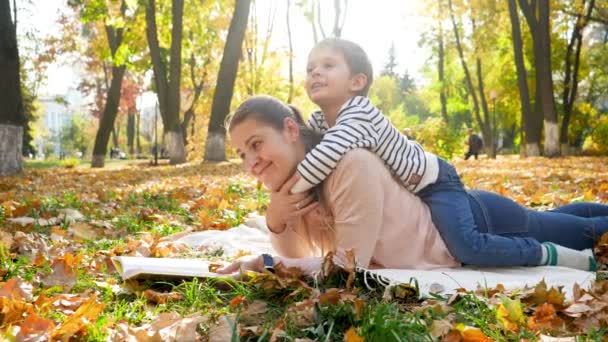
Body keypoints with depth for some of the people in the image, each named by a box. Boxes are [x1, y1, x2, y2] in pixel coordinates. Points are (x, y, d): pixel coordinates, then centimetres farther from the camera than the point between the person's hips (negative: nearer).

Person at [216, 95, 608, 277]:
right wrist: (276, 220, -24)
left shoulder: (353, 167, -37)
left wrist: (265, 261, -31)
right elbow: (299, 257, -6)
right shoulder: (292, 183, -13)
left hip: (478, 223, -7)